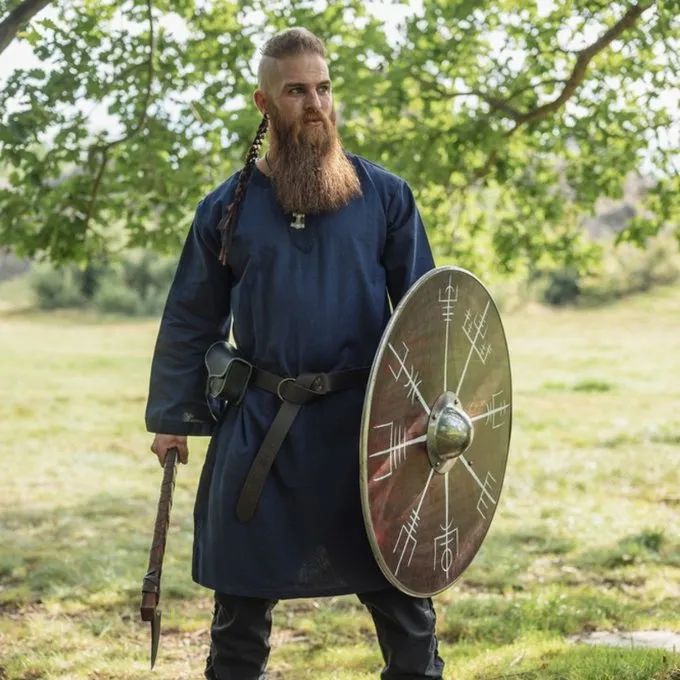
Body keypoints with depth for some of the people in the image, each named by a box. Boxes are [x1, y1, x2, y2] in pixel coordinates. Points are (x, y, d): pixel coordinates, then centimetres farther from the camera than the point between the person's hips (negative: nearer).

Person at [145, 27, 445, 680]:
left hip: (367, 420, -1)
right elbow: (191, 321, 10)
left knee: (400, 591, 5)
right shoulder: (228, 207, 4)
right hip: (259, 426, 1)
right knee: (242, 594, 10)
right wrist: (171, 417, 7)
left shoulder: (384, 195, 2)